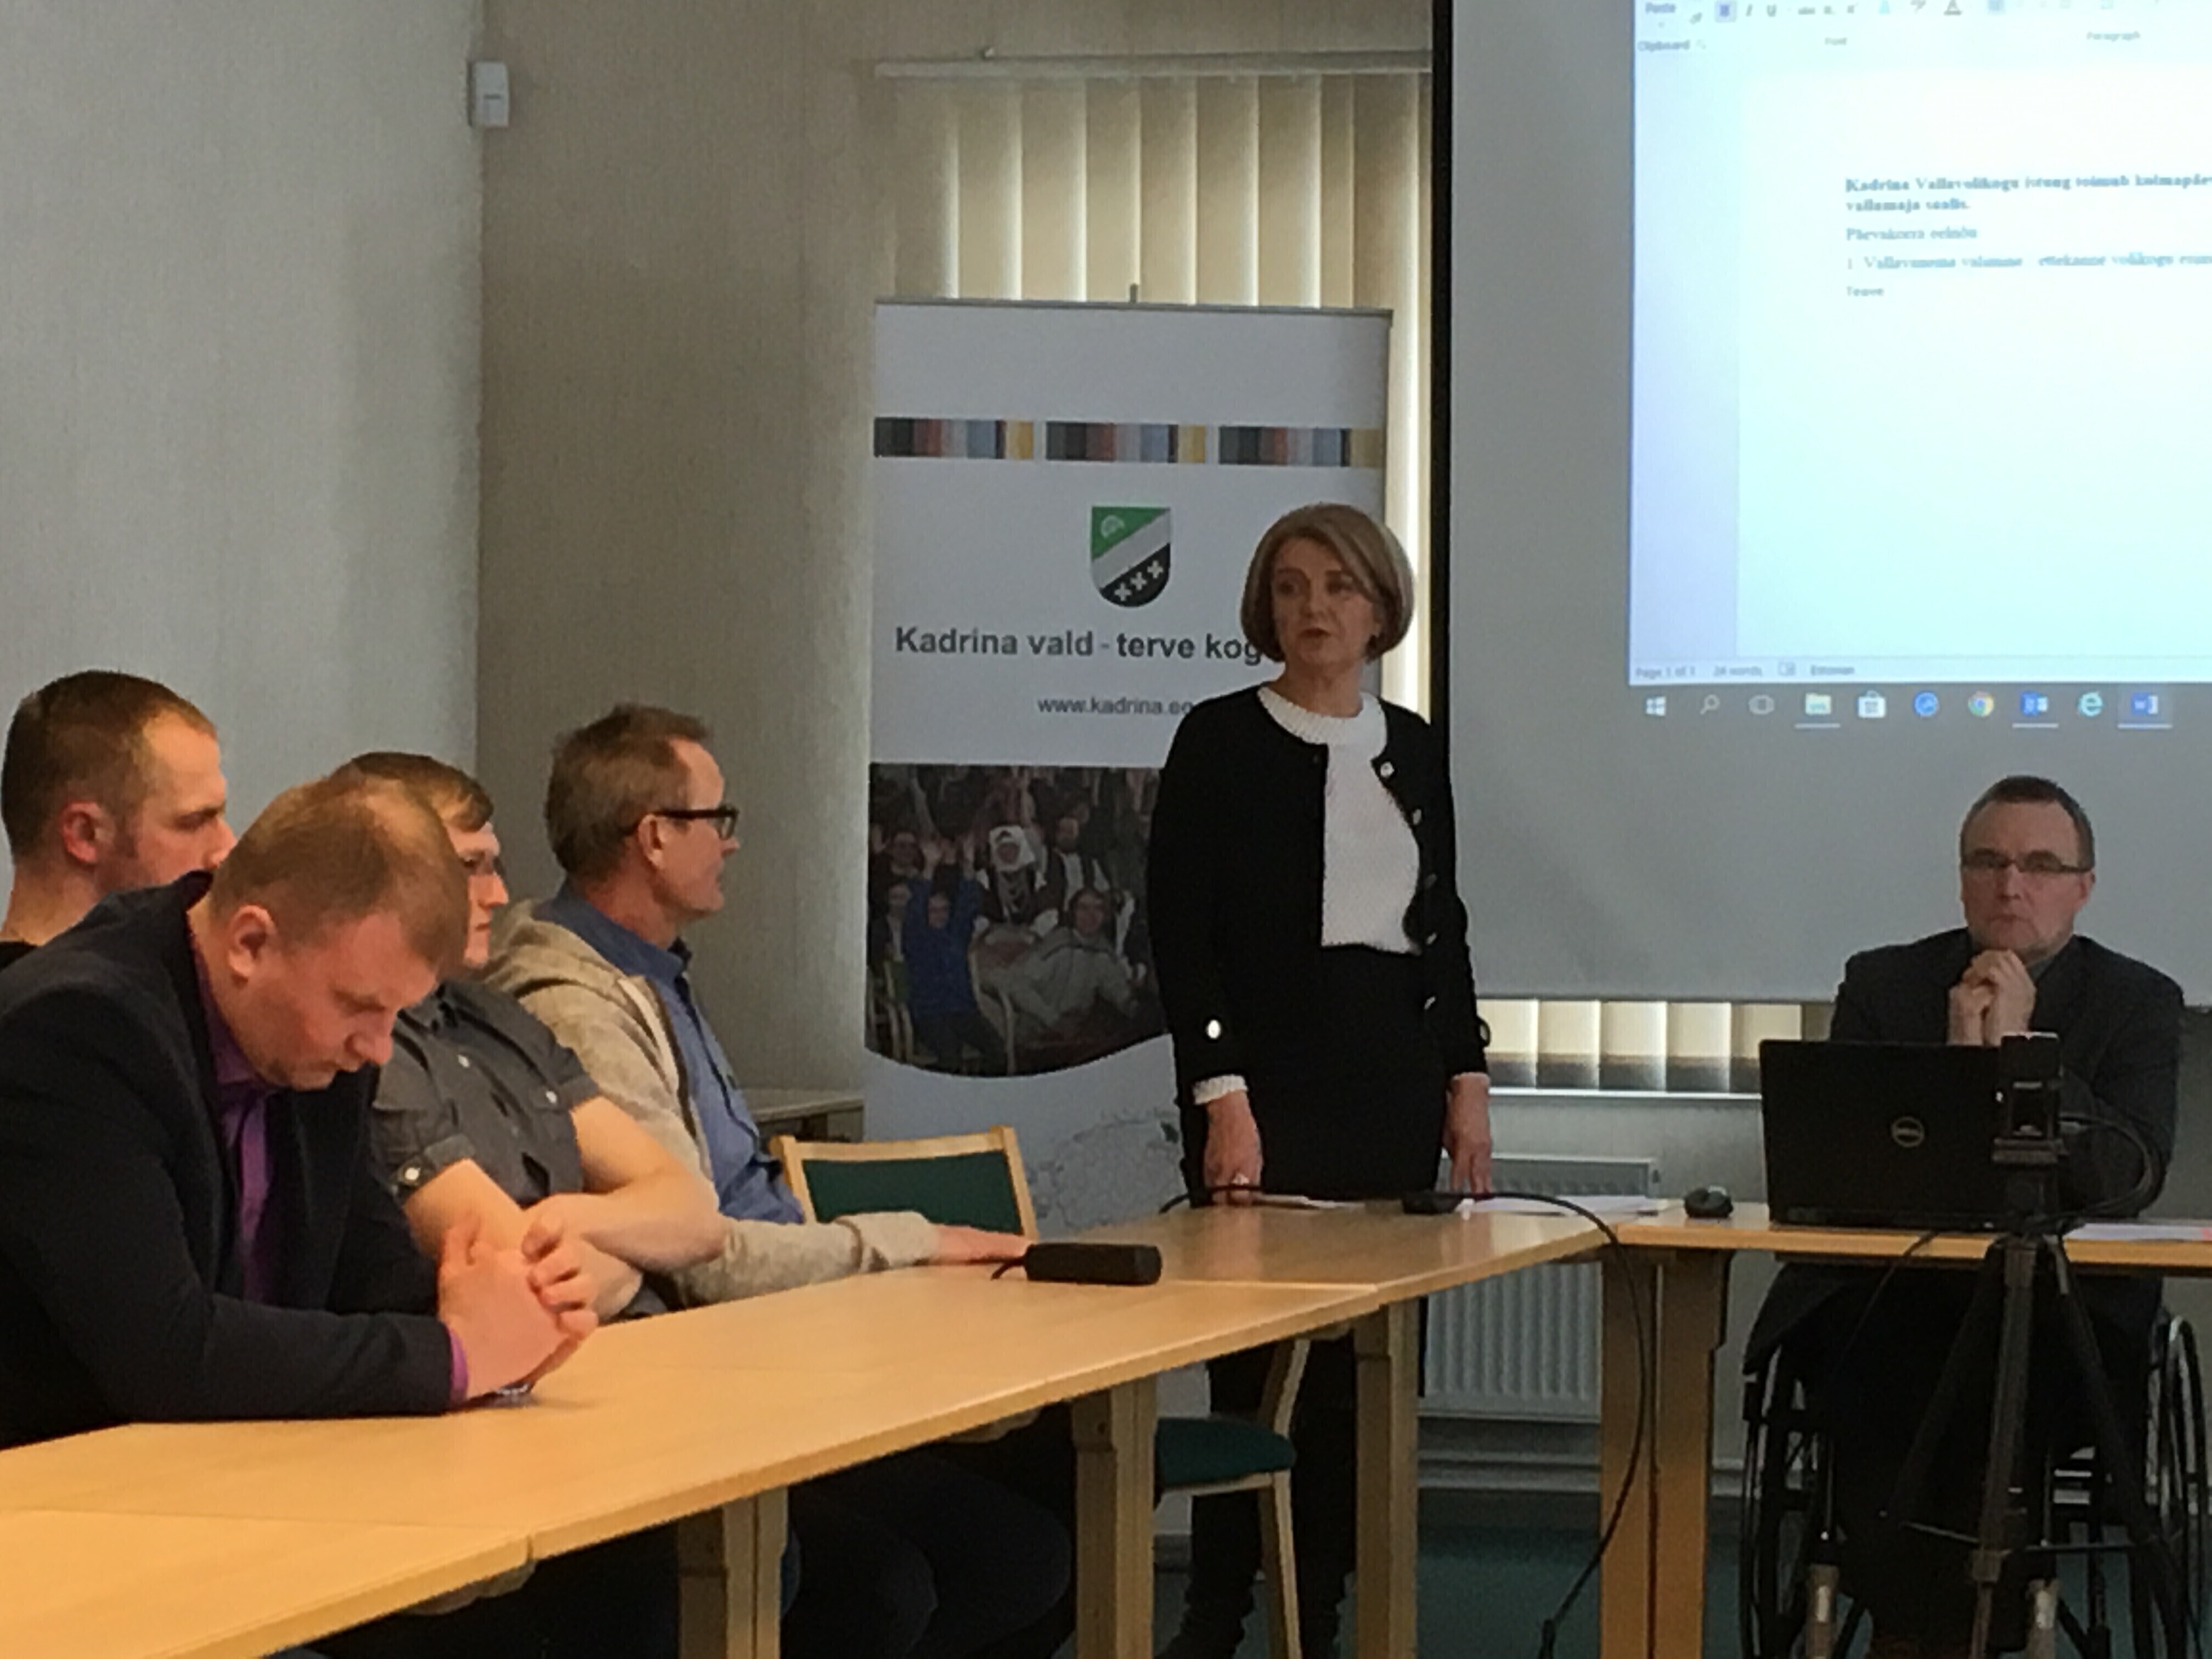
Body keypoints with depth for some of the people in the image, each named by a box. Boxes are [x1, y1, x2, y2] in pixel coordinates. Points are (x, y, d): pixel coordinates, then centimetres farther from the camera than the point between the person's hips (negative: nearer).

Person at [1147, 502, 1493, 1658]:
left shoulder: (1412, 748, 12)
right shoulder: (1221, 741, -3)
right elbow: (1180, 931, -8)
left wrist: (1465, 1078, 8)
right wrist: (1220, 1097, -15)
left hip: (1392, 1077, 5)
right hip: (1270, 1072, -5)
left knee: (1364, 1361, 4)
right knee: (1260, 1354, -8)